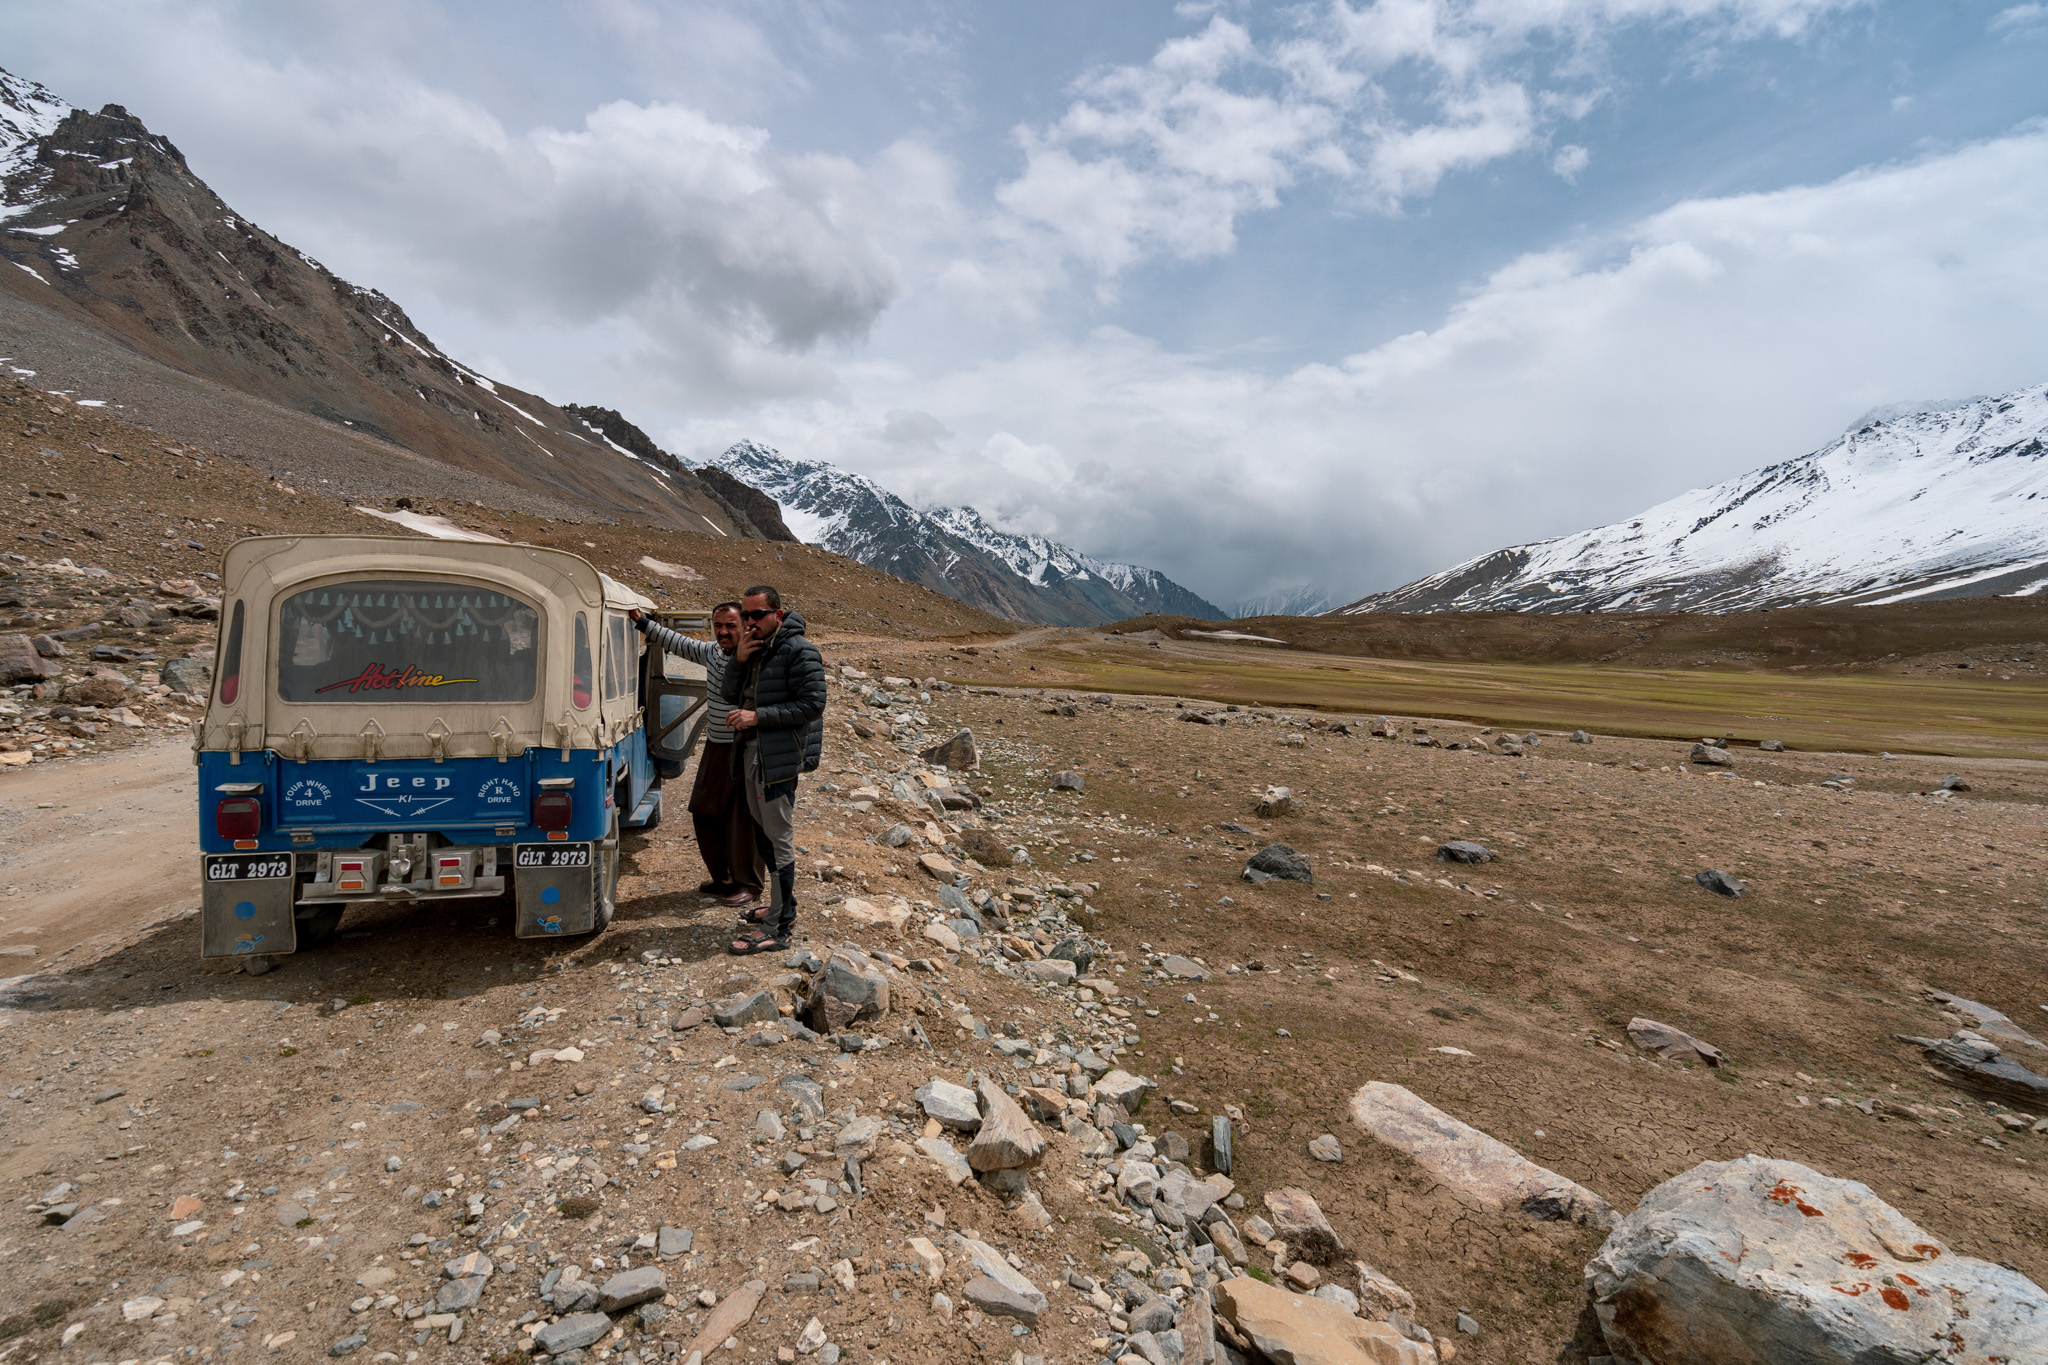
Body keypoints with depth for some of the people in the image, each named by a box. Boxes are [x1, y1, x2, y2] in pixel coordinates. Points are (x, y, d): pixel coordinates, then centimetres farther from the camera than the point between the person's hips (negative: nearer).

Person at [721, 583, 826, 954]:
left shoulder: (799, 651, -14)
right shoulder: (752, 648, 13)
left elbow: (812, 705, -19)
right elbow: (731, 694, 12)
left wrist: (758, 716, -22)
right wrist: (738, 661, -6)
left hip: (779, 757, -9)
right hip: (751, 752, 9)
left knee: (779, 840, -4)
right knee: (764, 834, 17)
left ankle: (777, 929, 2)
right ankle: (784, 907, 32)